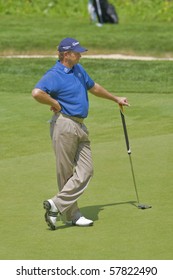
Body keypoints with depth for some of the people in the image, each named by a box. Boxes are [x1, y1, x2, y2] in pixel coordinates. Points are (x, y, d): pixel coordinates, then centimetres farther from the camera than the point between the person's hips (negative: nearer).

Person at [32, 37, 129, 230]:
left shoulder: (78, 69, 16)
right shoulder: (54, 75, -13)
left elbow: (93, 87, 32)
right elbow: (37, 93, -31)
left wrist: (115, 99, 40)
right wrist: (56, 104, -17)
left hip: (80, 126, 8)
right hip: (64, 125, -8)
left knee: (86, 170, -1)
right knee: (66, 172, -2)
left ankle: (57, 204, -2)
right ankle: (71, 215, 3)